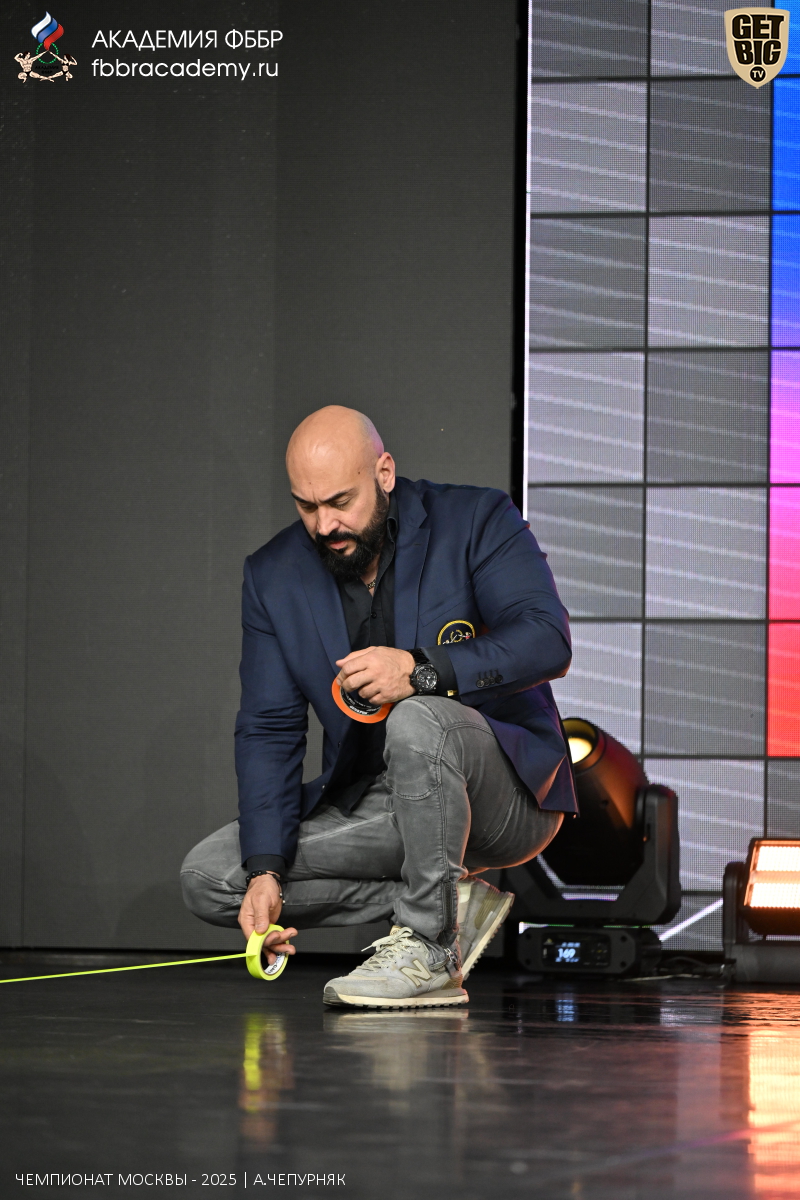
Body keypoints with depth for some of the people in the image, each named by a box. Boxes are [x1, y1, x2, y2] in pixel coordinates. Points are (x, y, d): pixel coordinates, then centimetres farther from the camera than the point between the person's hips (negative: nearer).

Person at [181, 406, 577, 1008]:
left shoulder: (478, 522, -10)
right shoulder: (273, 576, 1)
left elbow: (548, 642, -24)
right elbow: (268, 731, -1)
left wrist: (420, 670, -39)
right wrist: (266, 872, -14)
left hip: (507, 795, -5)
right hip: (374, 806, 6)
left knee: (417, 721, -37)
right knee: (209, 876, -10)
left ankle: (430, 950, -24)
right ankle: (451, 900, -5)